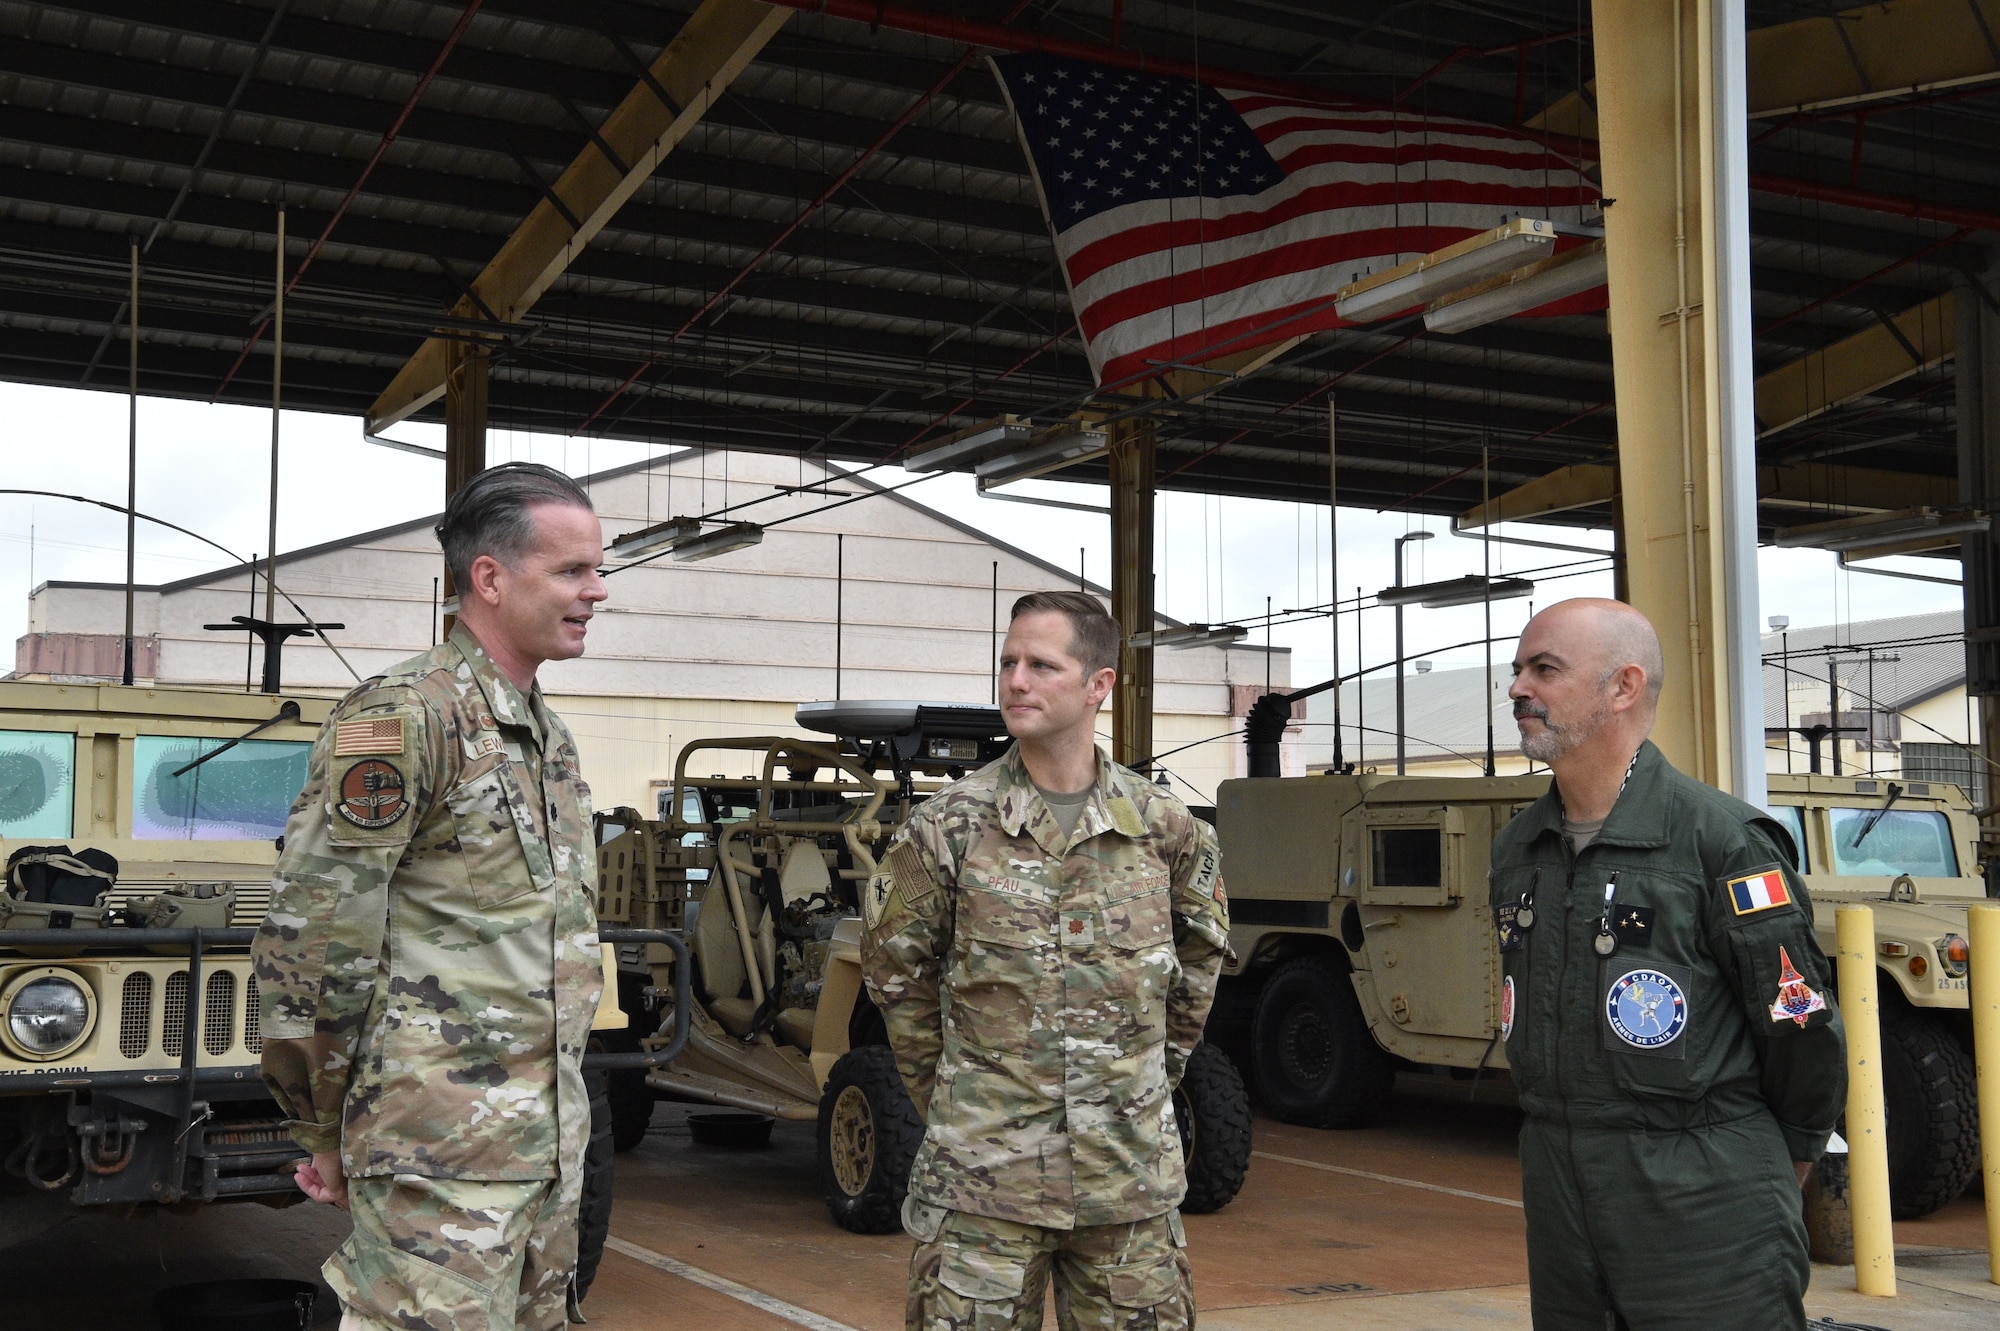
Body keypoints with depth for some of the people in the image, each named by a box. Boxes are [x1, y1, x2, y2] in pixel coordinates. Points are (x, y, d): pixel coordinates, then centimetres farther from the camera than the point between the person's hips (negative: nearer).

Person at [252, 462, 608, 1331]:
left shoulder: (546, 735, 14)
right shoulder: (403, 717, -14)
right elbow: (308, 940, -15)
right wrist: (325, 1133, -8)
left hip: (551, 1143, 9)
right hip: (442, 1156, -8)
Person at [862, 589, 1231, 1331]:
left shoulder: (1165, 828, 2)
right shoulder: (946, 826, -4)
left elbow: (1201, 951, 17)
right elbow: (895, 969, 7)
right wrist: (945, 1092, 7)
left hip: (1131, 1174, 2)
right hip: (984, 1175, -2)